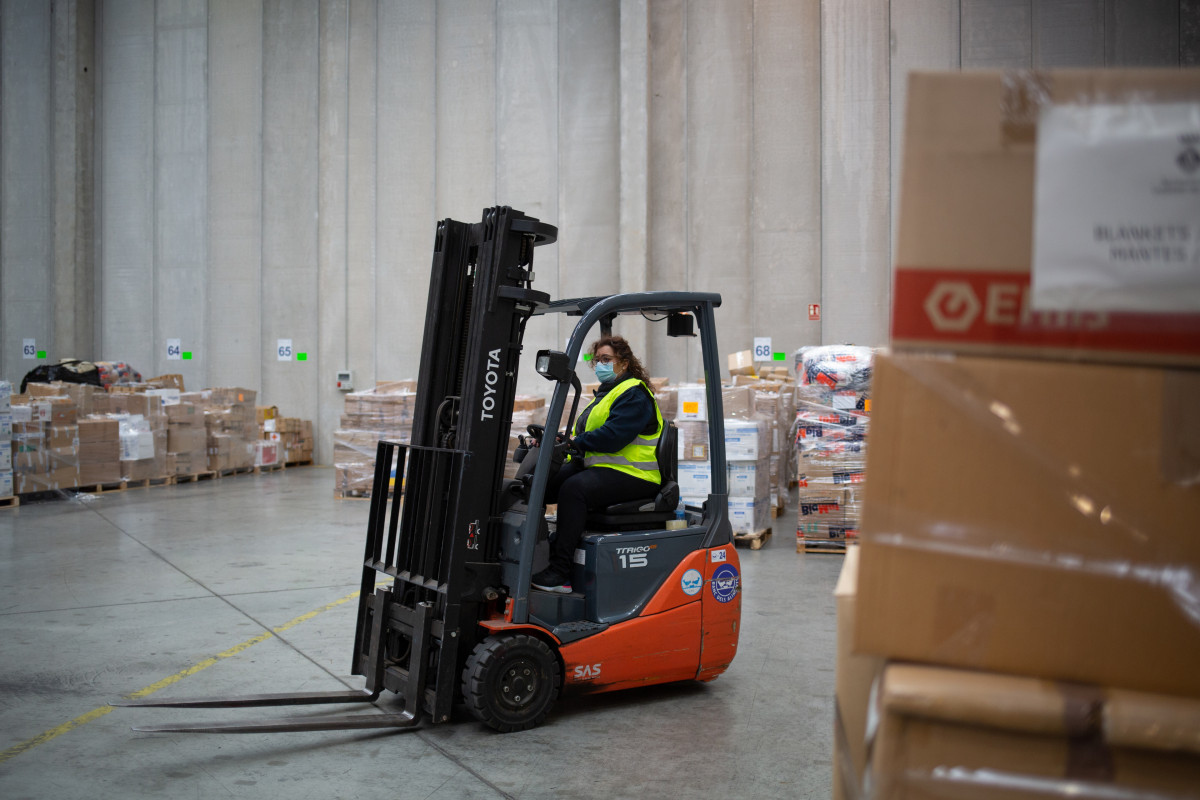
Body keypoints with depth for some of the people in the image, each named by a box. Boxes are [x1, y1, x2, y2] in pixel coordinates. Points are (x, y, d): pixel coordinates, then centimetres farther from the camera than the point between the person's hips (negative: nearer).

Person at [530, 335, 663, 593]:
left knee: (574, 488, -32)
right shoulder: (605, 393, 24)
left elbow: (613, 436, -22)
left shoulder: (634, 394, -8)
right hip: (596, 466, 10)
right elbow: (582, 434, 22)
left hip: (631, 475, -10)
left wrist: (575, 442, -16)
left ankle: (560, 573, -33)